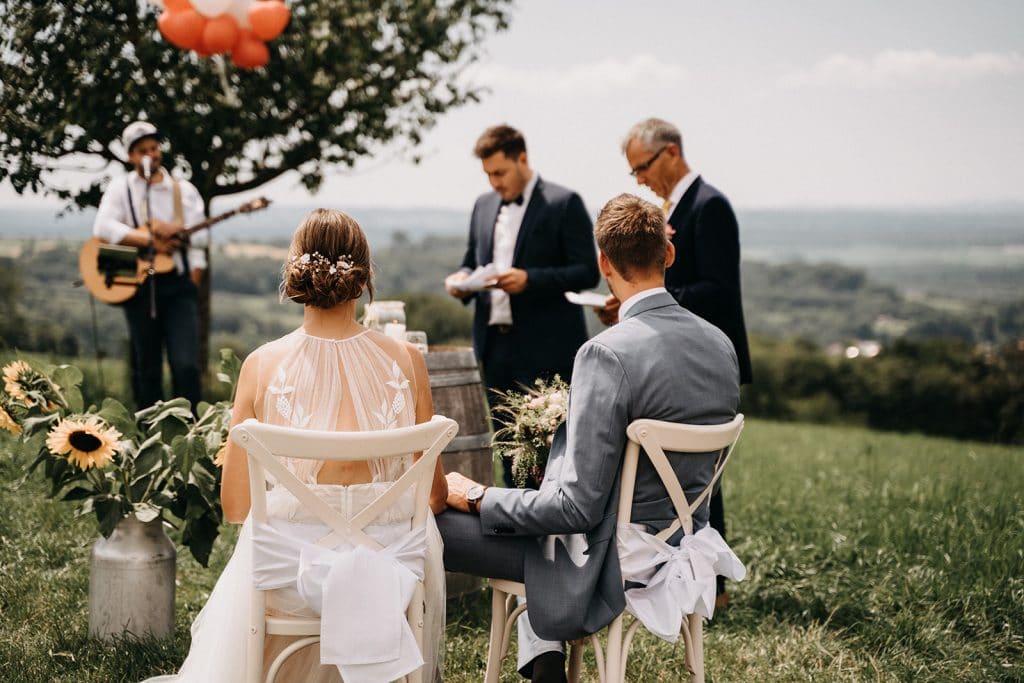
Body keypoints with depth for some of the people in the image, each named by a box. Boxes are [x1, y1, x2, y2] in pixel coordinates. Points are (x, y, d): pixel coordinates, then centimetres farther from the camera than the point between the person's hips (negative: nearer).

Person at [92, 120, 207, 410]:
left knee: (186, 364, -11)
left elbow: (200, 236, 2)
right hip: (137, 285, 0)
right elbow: (103, 227, -12)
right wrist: (150, 240, -18)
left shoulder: (183, 189, 10)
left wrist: (173, 230, -17)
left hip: (178, 283, 0)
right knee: (146, 368, 7)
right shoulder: (121, 188, 5)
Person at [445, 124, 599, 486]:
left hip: (546, 348, -6)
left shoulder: (564, 203, -4)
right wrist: (462, 280, 0)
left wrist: (530, 279, -21)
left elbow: (587, 272, -9)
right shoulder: (484, 206, 15)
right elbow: (472, 262, 23)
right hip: (496, 344, 6)